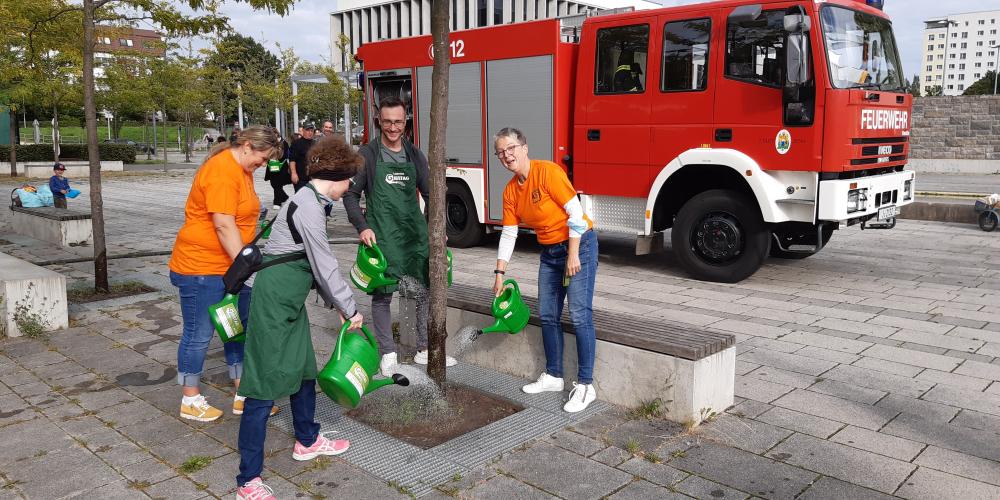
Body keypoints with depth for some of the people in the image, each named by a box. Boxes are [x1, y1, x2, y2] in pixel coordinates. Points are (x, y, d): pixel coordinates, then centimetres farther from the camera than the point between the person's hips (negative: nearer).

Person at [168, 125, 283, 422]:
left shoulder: (243, 170, 11)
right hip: (201, 267, -9)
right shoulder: (222, 171, -20)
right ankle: (190, 401, 19)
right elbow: (223, 225, -25)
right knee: (199, 334, 3)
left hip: (232, 266, 10)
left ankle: (243, 396, 22)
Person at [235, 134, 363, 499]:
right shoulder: (308, 207, -19)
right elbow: (325, 267, -18)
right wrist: (350, 308, -7)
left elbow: (315, 264, 17)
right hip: (274, 299, -10)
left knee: (303, 369, 22)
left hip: (290, 299, 10)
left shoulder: (311, 202, 11)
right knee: (265, 385, -5)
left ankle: (307, 441, 42)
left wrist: (336, 302, 16)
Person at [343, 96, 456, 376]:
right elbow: (351, 195, 0)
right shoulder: (367, 155, -1)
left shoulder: (414, 155, 9)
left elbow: (429, 193, 11)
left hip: (416, 234, 4)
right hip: (382, 237, -4)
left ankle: (424, 351, 20)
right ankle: (388, 354, 16)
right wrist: (362, 227, -11)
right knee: (382, 295, 3)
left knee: (425, 292, 7)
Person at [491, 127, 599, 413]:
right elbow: (508, 235, 9)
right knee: (548, 316, 10)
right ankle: (553, 376, 24)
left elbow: (576, 213, -19)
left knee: (580, 315, -9)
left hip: (578, 245, -8)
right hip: (549, 251, 8)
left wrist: (573, 256, -20)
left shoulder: (547, 172, -17)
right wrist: (499, 273, 8)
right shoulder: (510, 191, 4)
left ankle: (585, 386, -3)